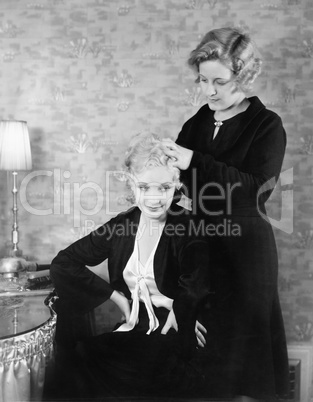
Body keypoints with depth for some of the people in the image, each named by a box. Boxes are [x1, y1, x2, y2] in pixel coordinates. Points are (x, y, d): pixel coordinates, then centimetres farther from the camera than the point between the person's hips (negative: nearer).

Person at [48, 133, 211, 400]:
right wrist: (118, 297, -4)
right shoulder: (122, 225, 3)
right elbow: (62, 263, 2)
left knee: (88, 356, -24)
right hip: (130, 329, 4)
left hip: (170, 338, -4)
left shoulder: (189, 230, -12)